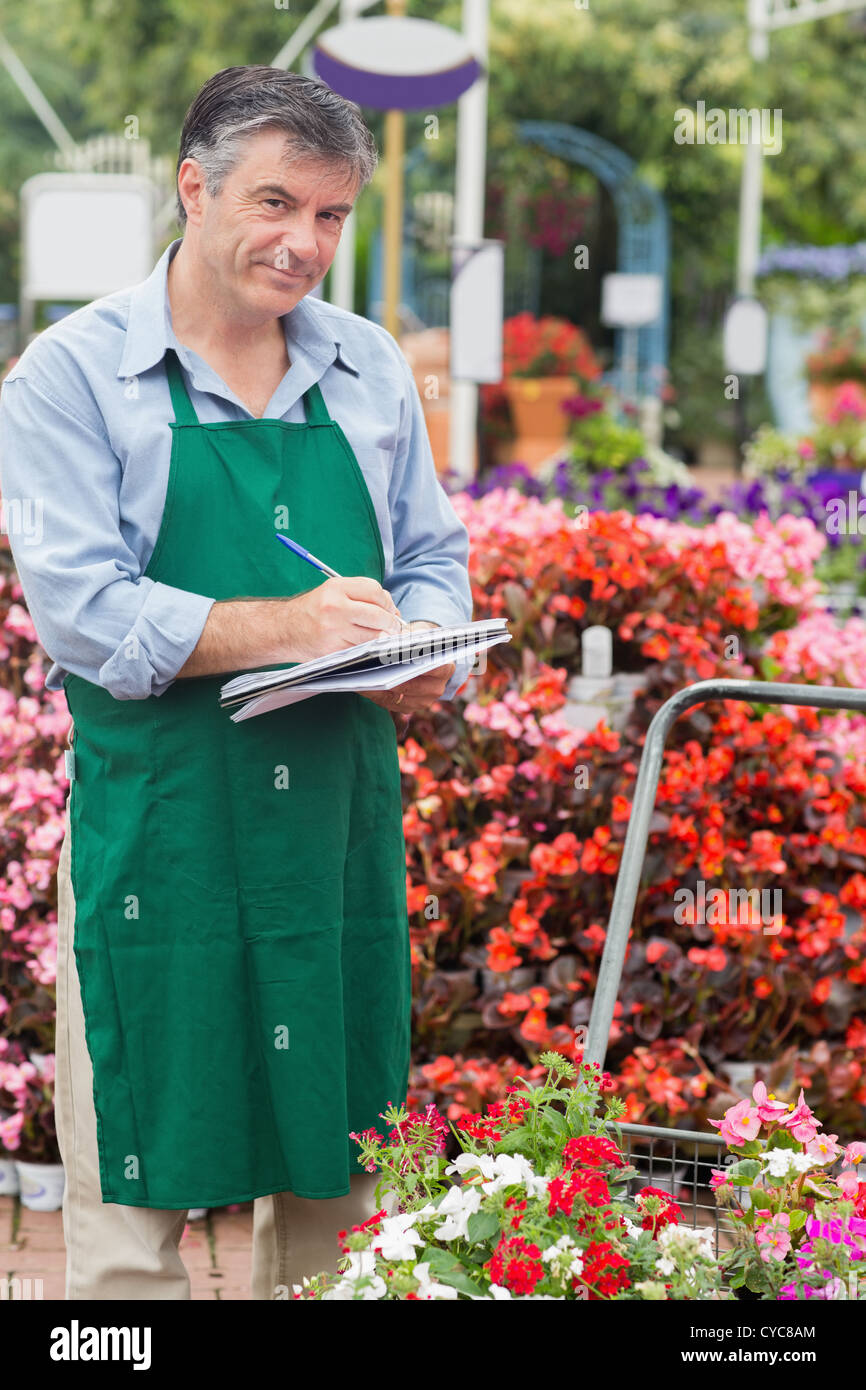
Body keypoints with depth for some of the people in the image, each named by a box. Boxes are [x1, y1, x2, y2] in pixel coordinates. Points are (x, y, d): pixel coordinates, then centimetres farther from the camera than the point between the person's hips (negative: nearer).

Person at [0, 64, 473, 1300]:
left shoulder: (369, 369, 12)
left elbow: (434, 561, 16)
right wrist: (282, 626, -23)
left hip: (341, 820, 5)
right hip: (157, 831, -5)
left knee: (336, 1180, 13)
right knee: (133, 1198, 1)